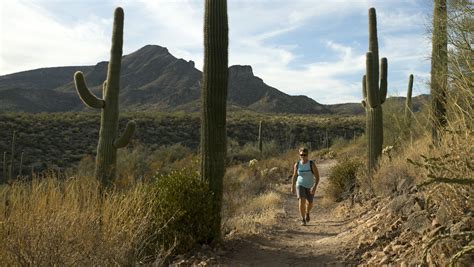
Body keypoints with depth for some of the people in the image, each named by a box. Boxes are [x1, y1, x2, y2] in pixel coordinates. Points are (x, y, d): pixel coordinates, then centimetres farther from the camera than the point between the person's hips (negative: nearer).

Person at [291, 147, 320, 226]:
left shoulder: (312, 164, -17)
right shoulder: (297, 164, -9)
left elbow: (317, 177, -16)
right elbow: (294, 175, 6)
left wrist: (315, 187, -29)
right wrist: (292, 187, 10)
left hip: (310, 187, 0)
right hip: (300, 185, 0)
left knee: (309, 204, 10)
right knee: (301, 201, -20)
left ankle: (307, 212, 45)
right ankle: (303, 220, -6)